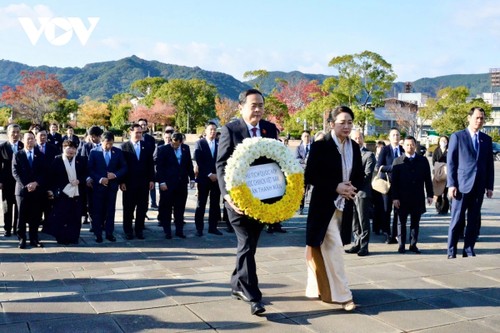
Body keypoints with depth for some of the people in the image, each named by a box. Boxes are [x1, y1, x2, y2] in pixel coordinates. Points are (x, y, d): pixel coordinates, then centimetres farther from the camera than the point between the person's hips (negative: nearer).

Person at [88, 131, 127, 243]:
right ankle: (98, 234, 11)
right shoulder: (94, 152, -1)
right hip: (98, 185, -2)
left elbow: (124, 167, 5)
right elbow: (90, 169, -3)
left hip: (112, 186, 2)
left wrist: (115, 175, -12)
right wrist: (100, 179, -15)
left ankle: (109, 233, 15)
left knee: (110, 210, 7)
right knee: (97, 211, 3)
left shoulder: (118, 152, 4)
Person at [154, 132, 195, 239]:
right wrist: (162, 182, -13)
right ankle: (167, 231, 13)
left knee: (180, 208, 9)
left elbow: (189, 164, 13)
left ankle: (179, 230, 18)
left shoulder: (186, 148, 7)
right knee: (166, 208, 4)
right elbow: (159, 167, -7)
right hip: (167, 183, -3)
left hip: (182, 183, 4)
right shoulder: (162, 149, -5)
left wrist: (192, 178, 8)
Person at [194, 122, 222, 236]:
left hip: (217, 177, 3)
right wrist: (209, 174, -12)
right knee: (201, 204, 1)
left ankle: (213, 227, 12)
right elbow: (199, 161, -6)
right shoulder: (199, 143, 0)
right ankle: (199, 228, 6)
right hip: (204, 178, -3)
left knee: (215, 204, 5)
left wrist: (217, 174, -7)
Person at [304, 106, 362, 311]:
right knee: (333, 249, -6)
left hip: (345, 206, 6)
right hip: (324, 205, -5)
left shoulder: (354, 148, 7)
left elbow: (359, 176, 13)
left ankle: (319, 287, 28)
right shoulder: (320, 146, -11)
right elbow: (309, 176, -13)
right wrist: (335, 187, -20)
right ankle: (342, 295, 0)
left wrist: (352, 188, -9)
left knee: (328, 250, 13)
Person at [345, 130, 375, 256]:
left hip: (363, 192, -5)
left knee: (363, 221, -2)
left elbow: (367, 175, -10)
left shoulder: (369, 155, -2)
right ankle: (357, 244, 18)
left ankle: (364, 246, 3)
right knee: (355, 222, 10)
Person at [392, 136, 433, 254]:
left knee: (415, 222, 6)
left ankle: (413, 245, 15)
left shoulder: (423, 160, 7)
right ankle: (401, 245, 12)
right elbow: (394, 181, -1)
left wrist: (430, 195, 3)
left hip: (418, 197, 1)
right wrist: (395, 197, -7)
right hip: (403, 198, -1)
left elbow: (427, 179, 8)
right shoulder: (398, 161, 2)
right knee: (402, 222, 5)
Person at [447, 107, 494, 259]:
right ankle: (451, 252, 6)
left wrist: (489, 186, 7)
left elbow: (490, 164, 13)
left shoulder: (487, 139, 12)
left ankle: (469, 251, 15)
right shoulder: (457, 136, 1)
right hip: (462, 185, -4)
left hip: (479, 186, 4)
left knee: (474, 221, 6)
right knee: (457, 220, -1)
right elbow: (451, 162, -2)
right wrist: (451, 184, -9)